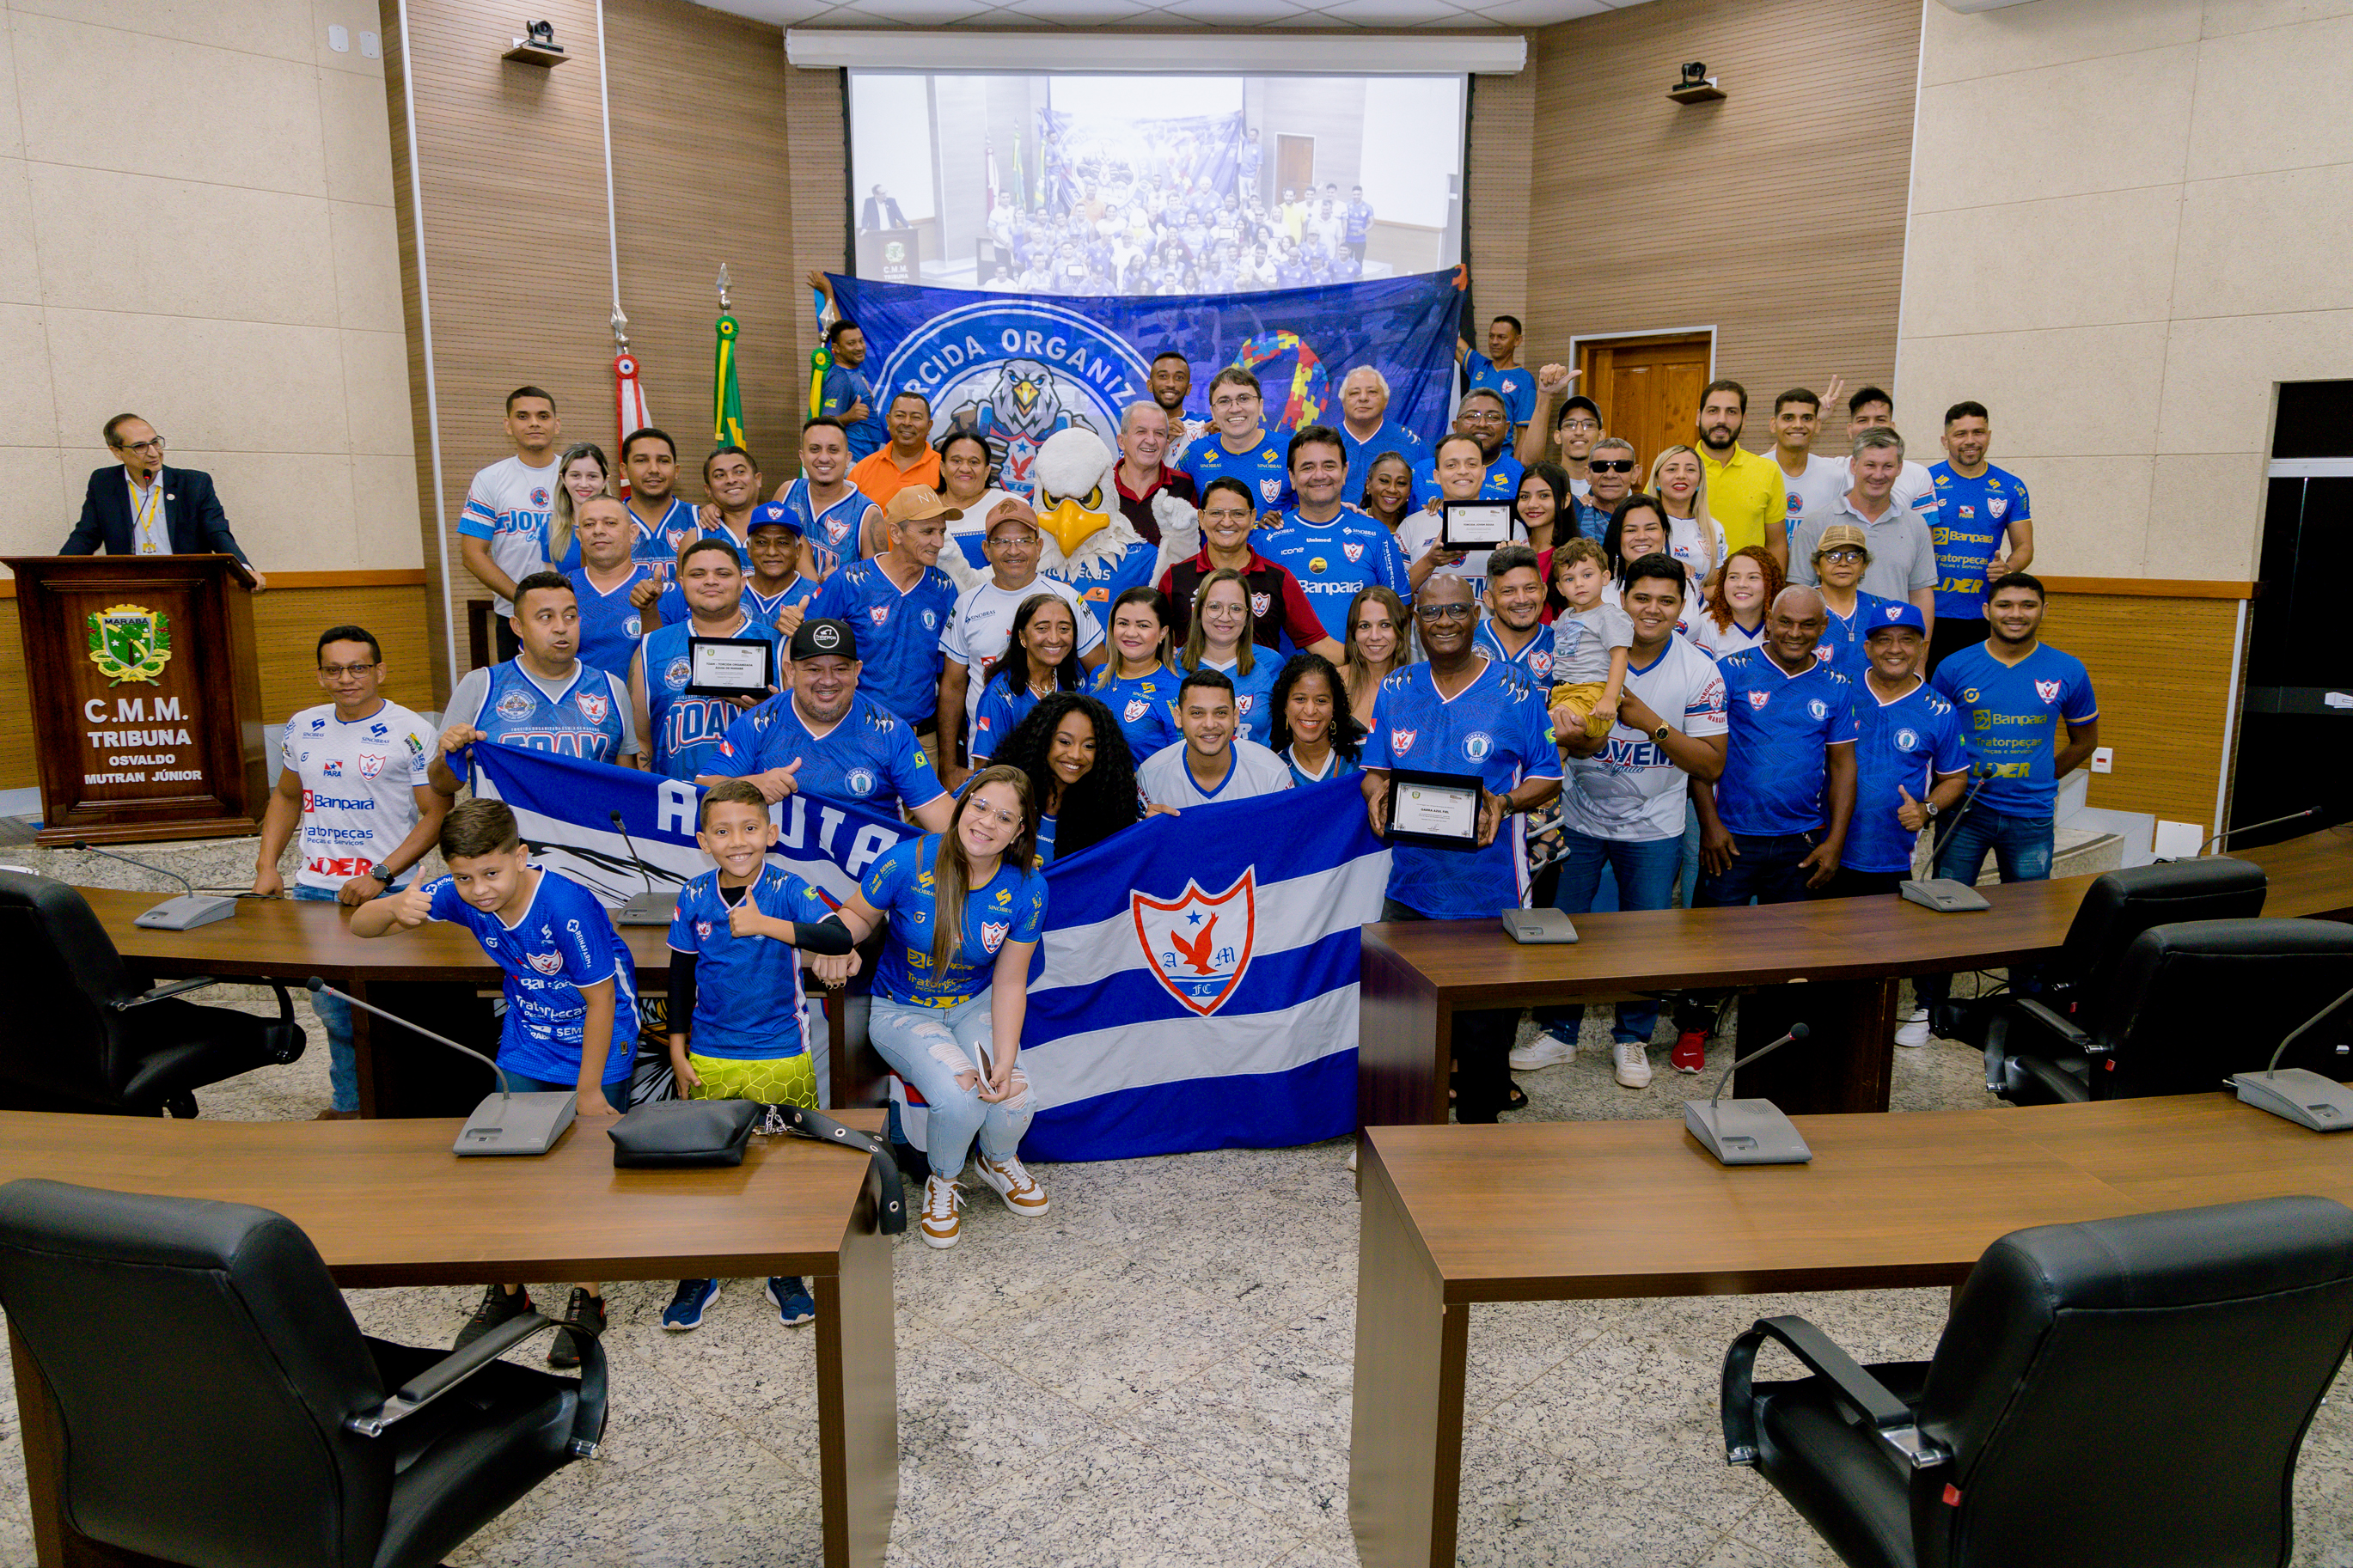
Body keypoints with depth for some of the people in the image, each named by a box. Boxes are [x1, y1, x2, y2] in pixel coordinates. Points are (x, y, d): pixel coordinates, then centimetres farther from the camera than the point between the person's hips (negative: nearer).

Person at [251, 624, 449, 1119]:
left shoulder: (410, 731, -7)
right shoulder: (302, 728, 11)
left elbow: (437, 814, -9)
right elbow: (286, 797, 26)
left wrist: (381, 875, -17)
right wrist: (267, 865, 14)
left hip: (385, 893, -5)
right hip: (313, 889, 5)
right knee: (329, 1006, 11)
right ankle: (347, 1103, 27)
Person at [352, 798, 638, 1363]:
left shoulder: (567, 906, -32)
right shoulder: (460, 895, -16)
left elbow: (600, 1002, -23)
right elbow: (360, 926, -9)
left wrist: (588, 1093, -15)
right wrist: (396, 909, -34)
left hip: (597, 1041, -5)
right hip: (526, 1045, 5)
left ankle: (587, 1299, 18)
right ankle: (508, 1291, 27)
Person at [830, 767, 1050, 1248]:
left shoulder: (1026, 891, -14)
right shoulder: (907, 863, -22)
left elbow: (1009, 983, -9)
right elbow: (858, 916, -4)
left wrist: (1005, 1060, -20)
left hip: (975, 1006, 2)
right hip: (902, 1011, -2)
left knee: (1015, 1100, -22)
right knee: (959, 1097, -28)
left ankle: (1000, 1161, 19)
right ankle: (944, 1182, 9)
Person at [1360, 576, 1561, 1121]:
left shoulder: (1513, 692, -3)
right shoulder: (1395, 690, 8)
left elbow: (1548, 777, 2)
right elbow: (1374, 767, 13)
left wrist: (1504, 802, -17)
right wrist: (1377, 791, -11)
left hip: (1487, 887, -3)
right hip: (1411, 884, 3)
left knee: (1484, 1022, 5)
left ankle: (1477, 1119, 25)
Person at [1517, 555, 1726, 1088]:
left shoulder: (1700, 673, -8)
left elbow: (1712, 764, -10)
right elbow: (1555, 733, -1)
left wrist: (1651, 722, -21)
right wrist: (1577, 740, -26)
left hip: (1653, 828, -1)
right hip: (1579, 818, 1)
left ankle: (1632, 1038, 29)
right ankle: (1559, 1032, 26)